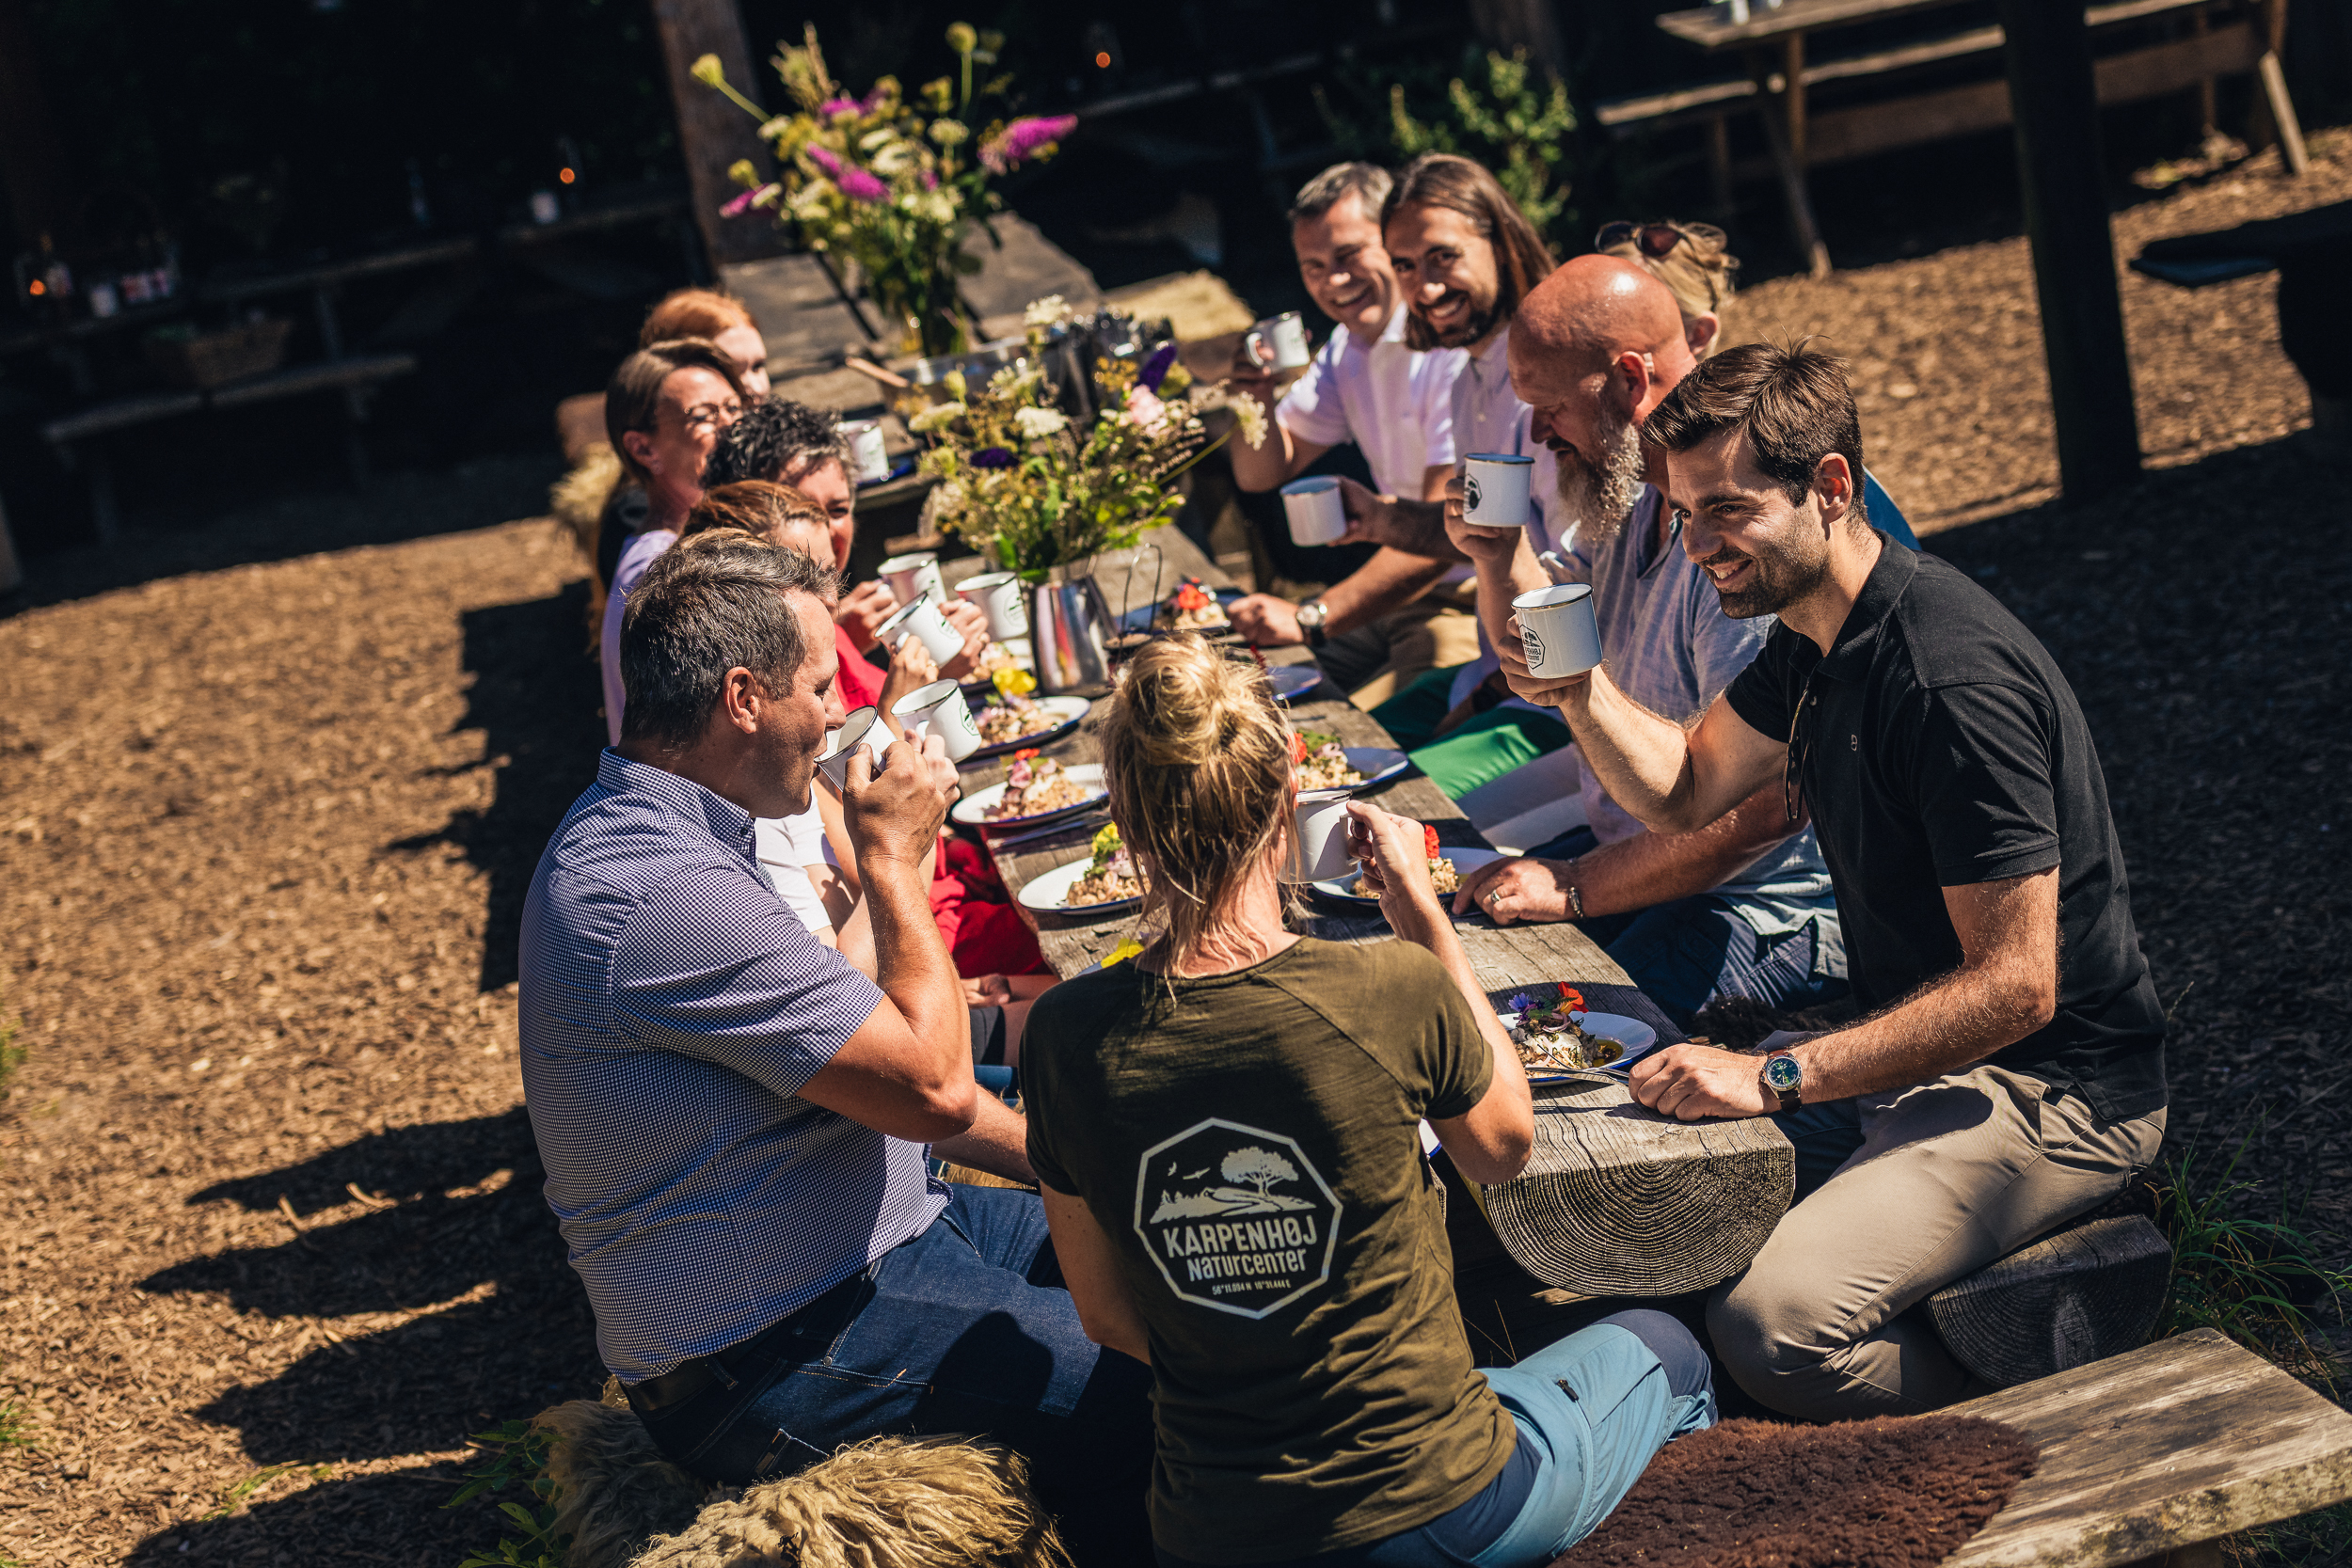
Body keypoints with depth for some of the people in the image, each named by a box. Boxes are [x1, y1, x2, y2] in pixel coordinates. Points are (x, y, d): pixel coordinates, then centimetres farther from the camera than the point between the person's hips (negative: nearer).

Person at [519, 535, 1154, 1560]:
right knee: (1150, 1386, -17)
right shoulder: (659, 891, -27)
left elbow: (863, 1068, 15)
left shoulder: (644, 828, 8)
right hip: (770, 1363, -10)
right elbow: (932, 1085, -23)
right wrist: (894, 858, -12)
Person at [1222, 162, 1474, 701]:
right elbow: (1261, 474, 16)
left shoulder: (1460, 344, -18)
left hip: (1474, 600, -8)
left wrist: (1311, 617, -32)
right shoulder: (1349, 345, 11)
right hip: (1400, 588, 8)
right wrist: (1256, 403, -7)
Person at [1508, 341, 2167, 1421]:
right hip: (1907, 1041, 9)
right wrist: (1579, 688, -2)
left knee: (1771, 1322, -25)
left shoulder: (1953, 680, -27)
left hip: (2049, 1090, -9)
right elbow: (1685, 789, 17)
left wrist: (1775, 1078, -29)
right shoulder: (1810, 630, 3)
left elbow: (2015, 986, -27)